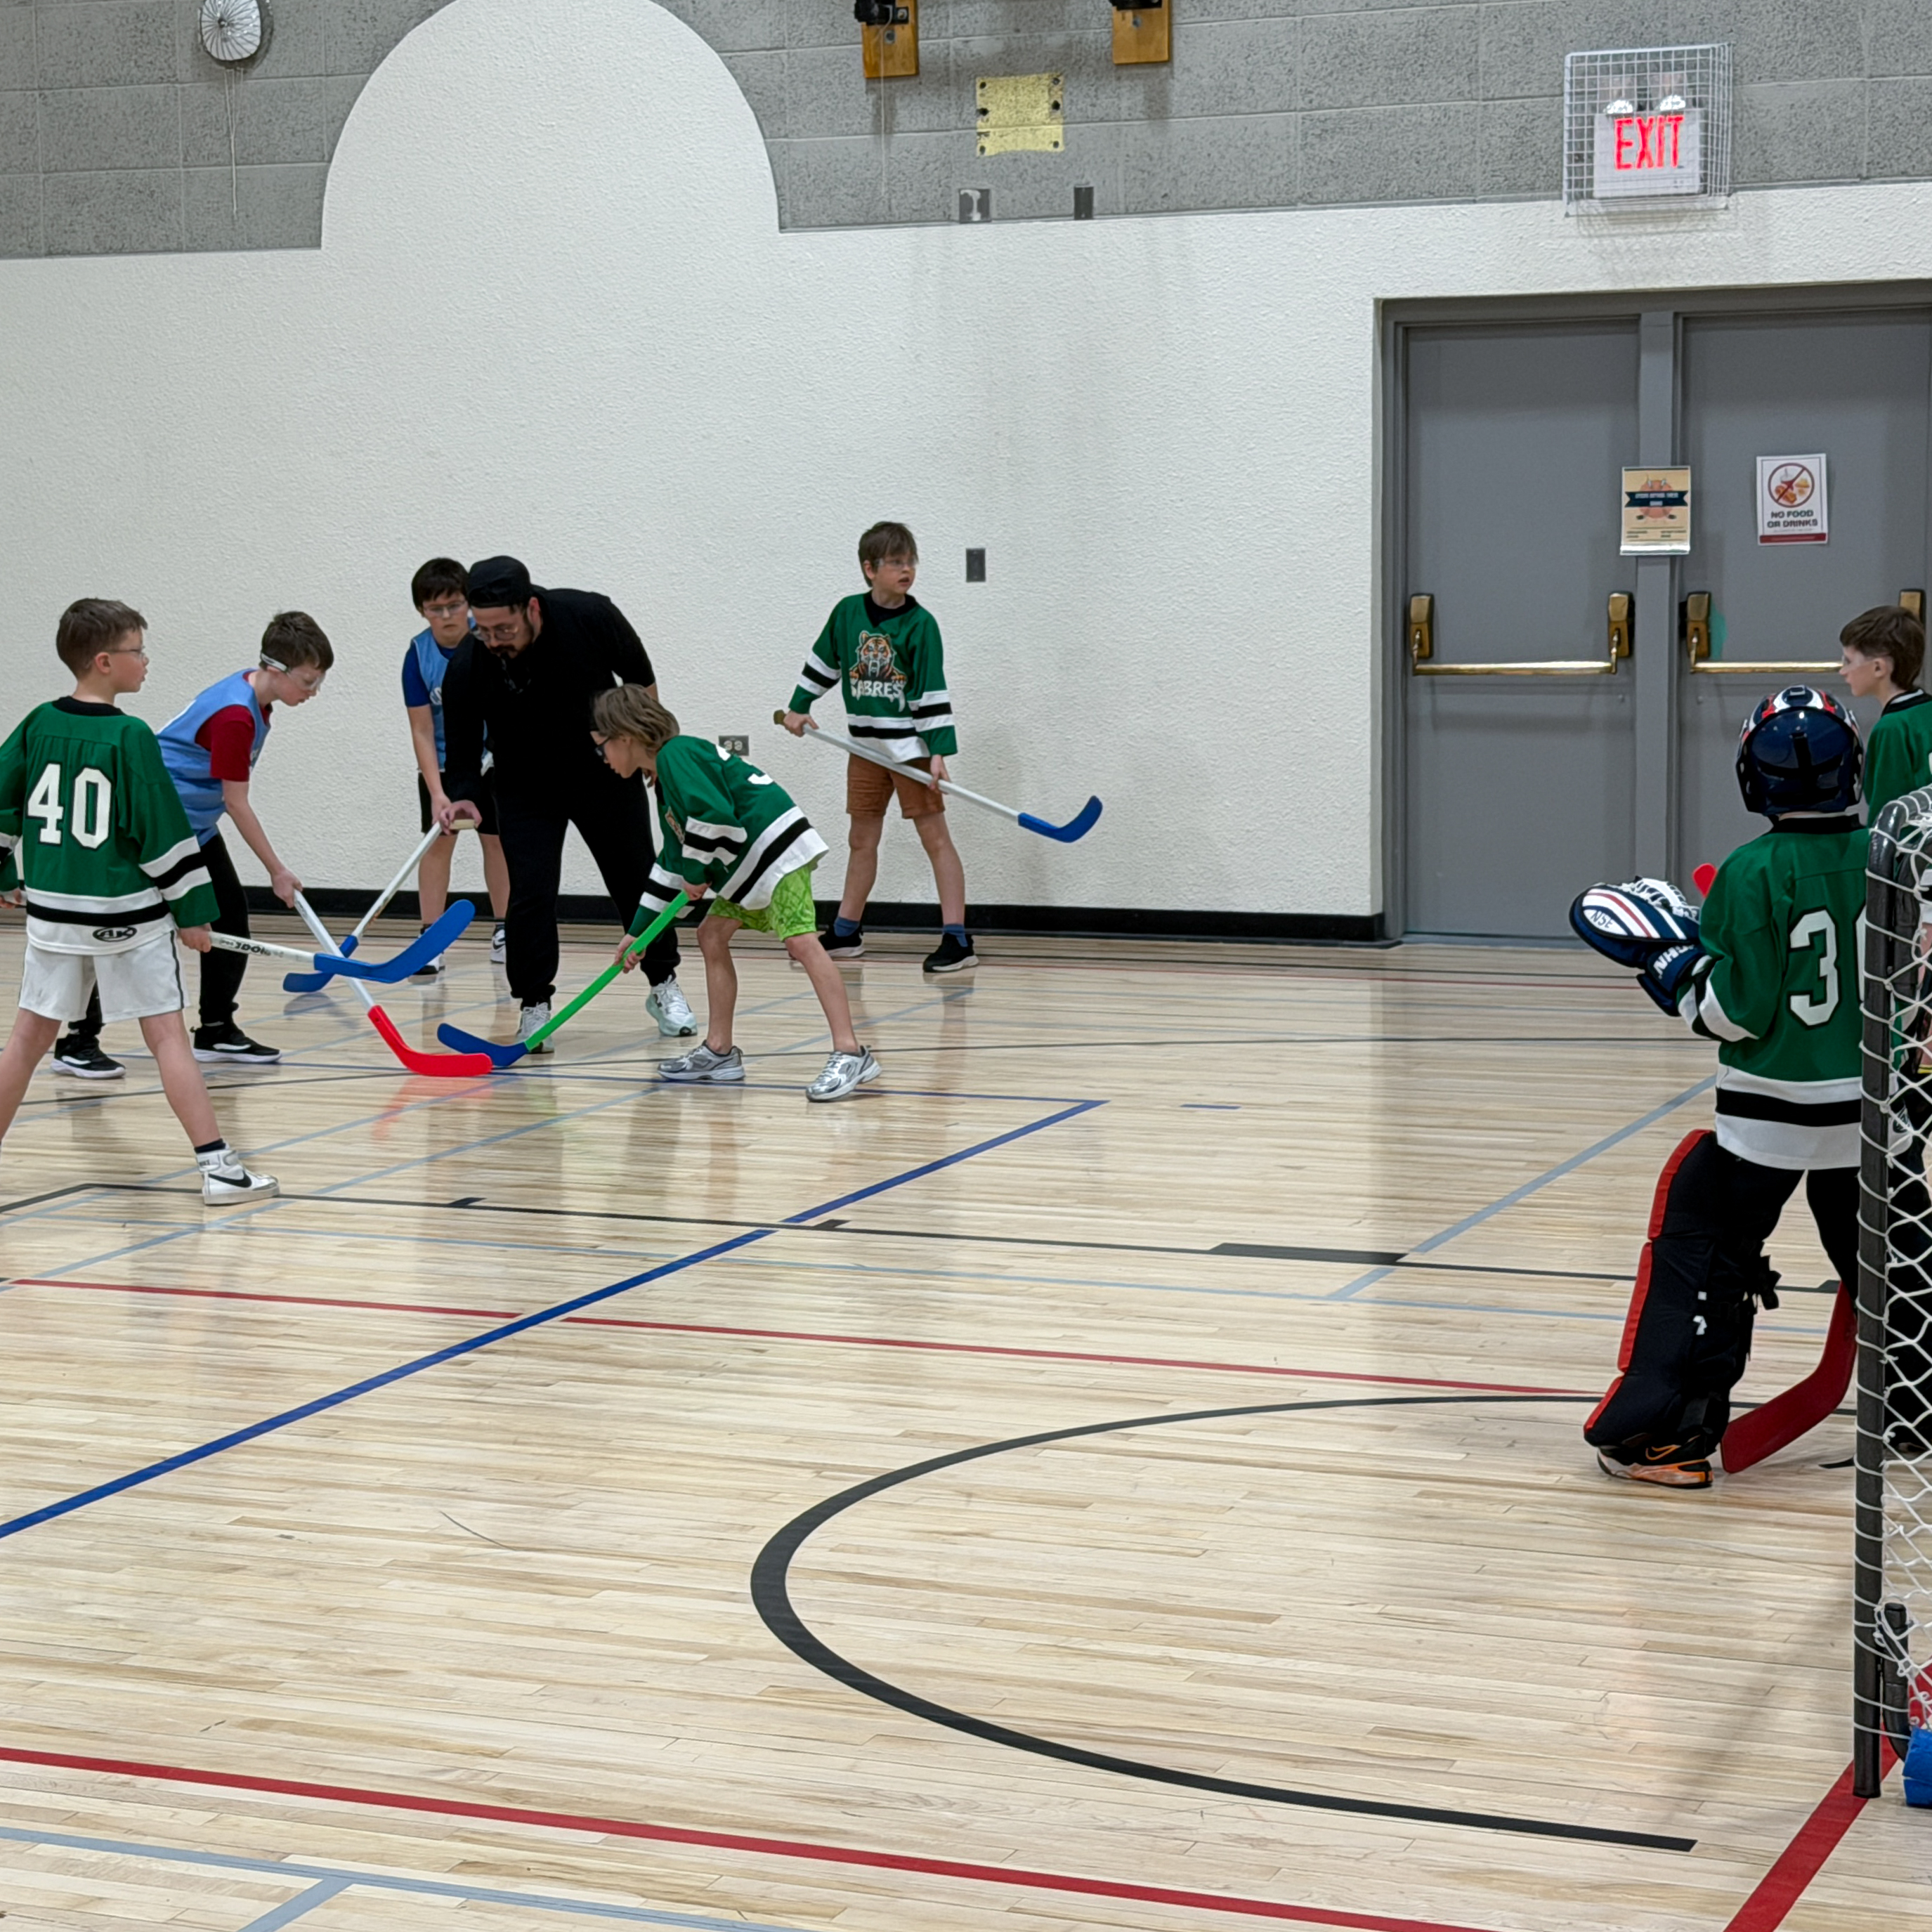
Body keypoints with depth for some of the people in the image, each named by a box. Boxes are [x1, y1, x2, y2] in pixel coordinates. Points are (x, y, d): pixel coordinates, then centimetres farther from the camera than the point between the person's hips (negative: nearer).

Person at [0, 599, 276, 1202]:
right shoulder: (129, 737, -14)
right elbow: (163, 832, -12)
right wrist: (192, 909, -5)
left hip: (52, 909, 5)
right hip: (126, 914, -5)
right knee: (167, 1035, -2)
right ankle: (218, 1168, -5)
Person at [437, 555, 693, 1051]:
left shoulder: (591, 616, -26)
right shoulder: (466, 667, -25)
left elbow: (639, 678, -6)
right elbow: (461, 748, -15)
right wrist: (462, 797, -33)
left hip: (607, 773, 1)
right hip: (526, 787, 0)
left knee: (637, 880, 10)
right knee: (529, 891, -13)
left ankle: (664, 985, 28)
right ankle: (534, 1006, 1)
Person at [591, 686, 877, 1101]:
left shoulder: (675, 755, -10)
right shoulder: (666, 780, 22)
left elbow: (715, 814, -24)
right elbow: (671, 861, 29)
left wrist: (699, 872, -8)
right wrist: (639, 932, 31)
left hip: (775, 846, -11)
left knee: (800, 941, -18)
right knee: (712, 935, 13)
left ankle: (850, 1054, -24)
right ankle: (718, 1052, 18)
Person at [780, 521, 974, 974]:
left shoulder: (920, 623, -10)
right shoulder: (847, 613, 1)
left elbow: (933, 691, -12)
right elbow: (824, 663, 17)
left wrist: (939, 751, -17)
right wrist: (798, 707, 16)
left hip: (911, 745, -4)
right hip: (866, 746, 4)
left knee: (935, 836, -6)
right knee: (862, 840, 14)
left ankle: (957, 939, -7)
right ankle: (846, 932, 25)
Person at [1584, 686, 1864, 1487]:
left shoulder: (1753, 872, -14)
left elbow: (1737, 1012, -14)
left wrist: (1677, 969, 2)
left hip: (1770, 1112, -4)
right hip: (1867, 1108, 4)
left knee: (1703, 1253, 3)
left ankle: (1661, 1431, -1)